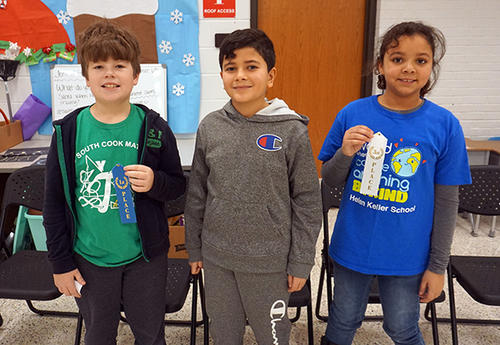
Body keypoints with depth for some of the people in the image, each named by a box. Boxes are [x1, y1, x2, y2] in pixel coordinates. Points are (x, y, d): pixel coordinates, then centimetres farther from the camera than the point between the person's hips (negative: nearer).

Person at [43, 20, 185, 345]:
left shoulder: (154, 128, -8)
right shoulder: (68, 132, -7)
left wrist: (155, 182, -22)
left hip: (145, 259, 0)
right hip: (89, 261, 1)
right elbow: (55, 202, 0)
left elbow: (178, 185, 1)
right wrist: (61, 263, 2)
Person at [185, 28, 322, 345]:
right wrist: (194, 249, 10)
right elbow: (197, 194, 6)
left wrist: (301, 262, -4)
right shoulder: (209, 127, -3)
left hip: (270, 260, -2)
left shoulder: (292, 130, -11)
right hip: (216, 258, 3)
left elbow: (307, 202, -6)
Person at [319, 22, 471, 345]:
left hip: (407, 255, 0)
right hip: (352, 246, 1)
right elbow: (330, 180, 0)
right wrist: (345, 154, -22)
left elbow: (447, 201, -4)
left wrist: (438, 265, -1)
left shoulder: (445, 125, -10)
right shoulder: (353, 114, -8)